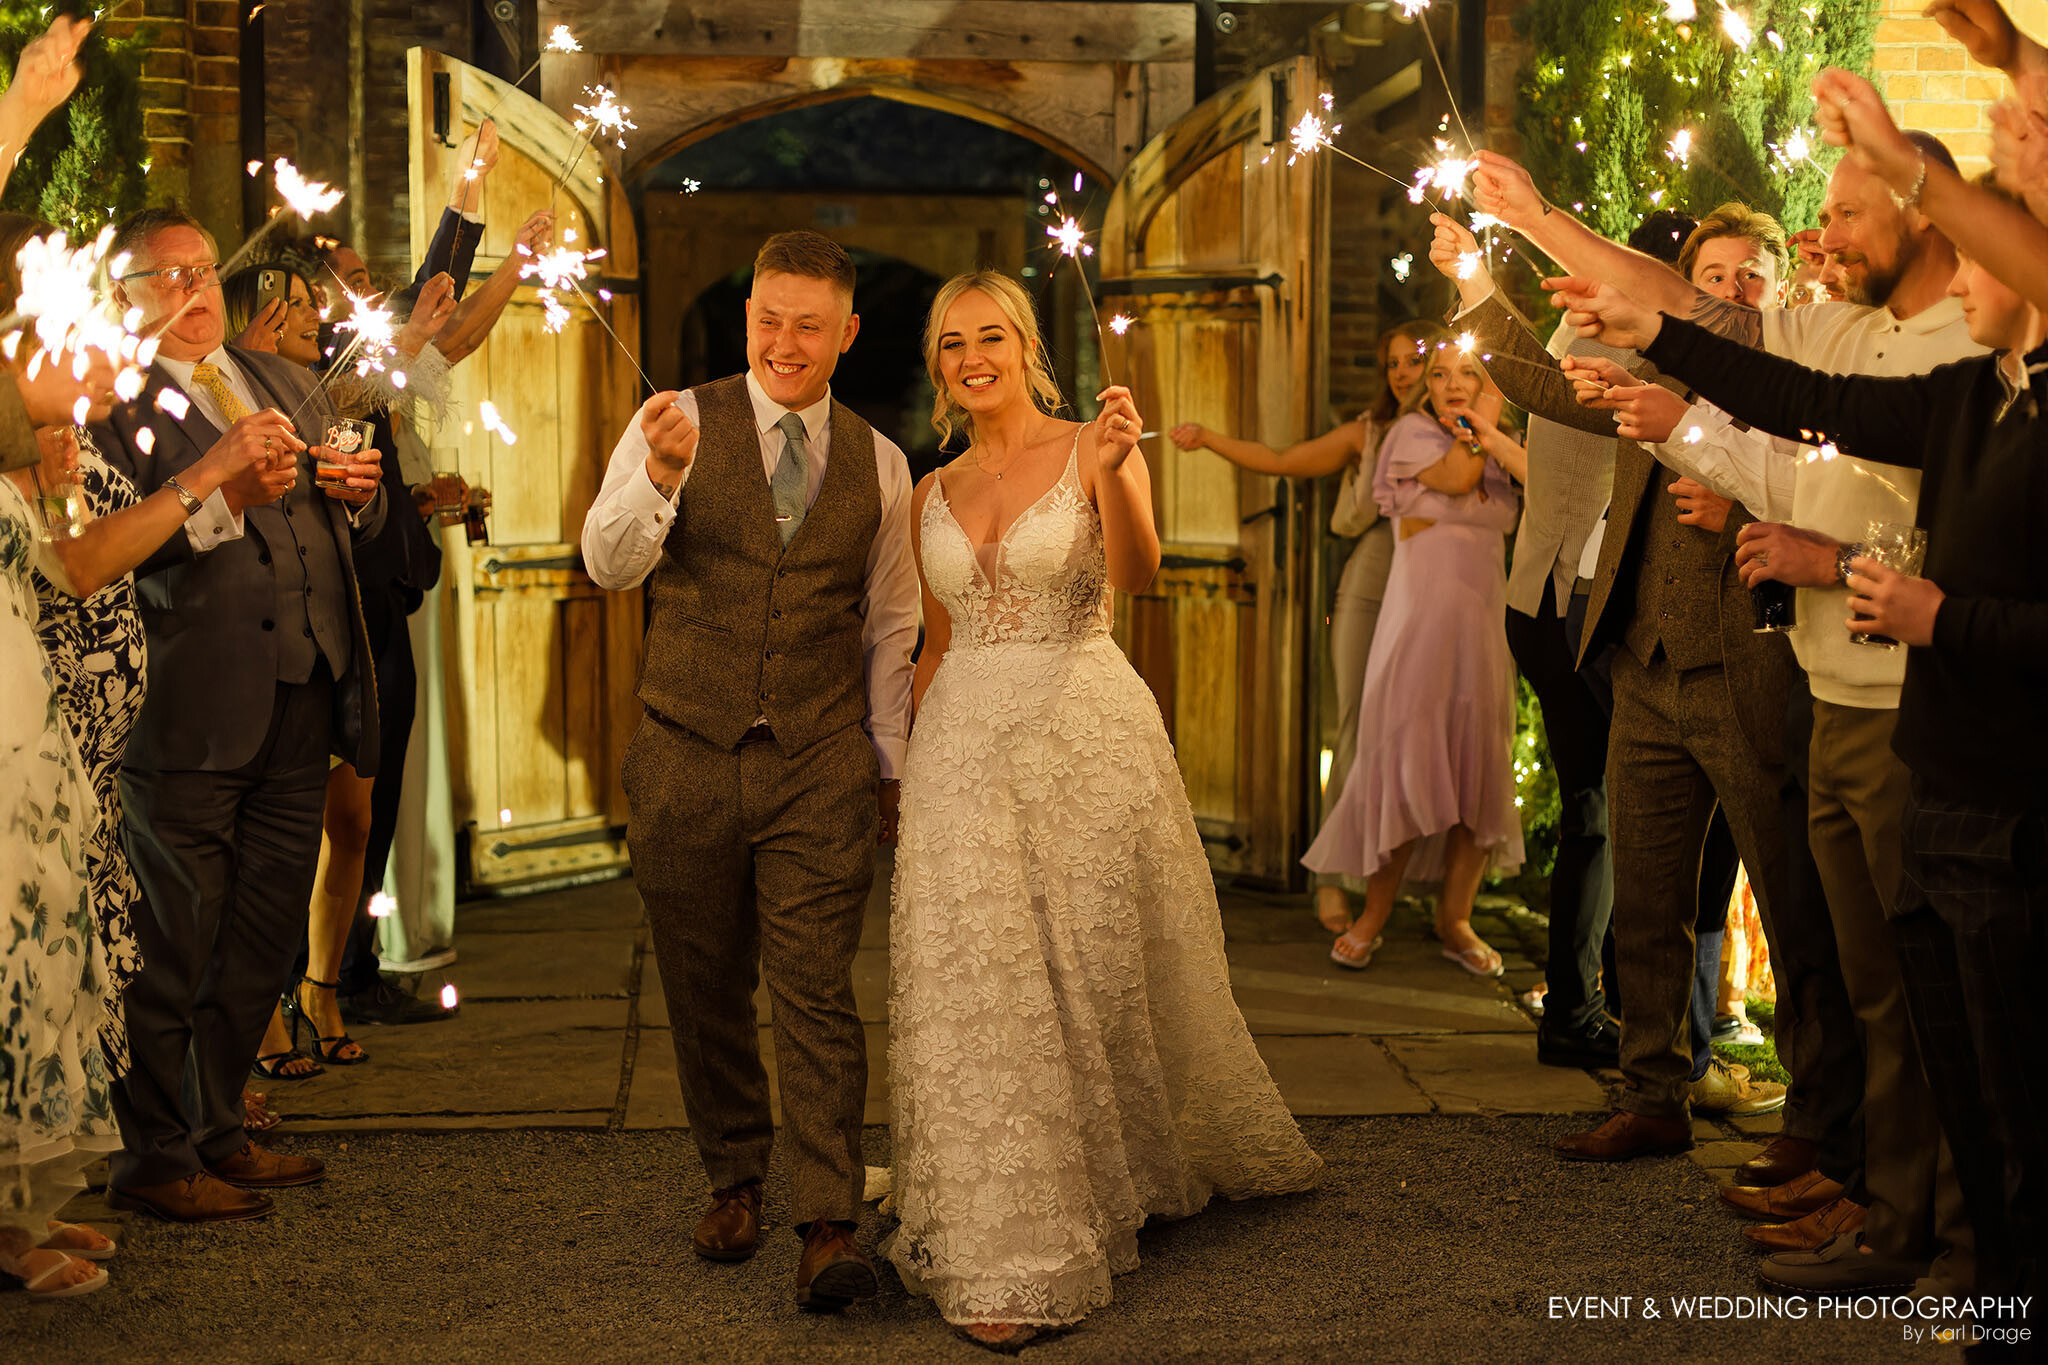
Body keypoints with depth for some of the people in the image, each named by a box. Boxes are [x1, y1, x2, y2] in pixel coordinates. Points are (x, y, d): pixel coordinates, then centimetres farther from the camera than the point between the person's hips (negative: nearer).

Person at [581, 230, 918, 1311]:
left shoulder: (879, 464, 8)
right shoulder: (677, 422, -1)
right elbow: (609, 565, -15)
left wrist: (889, 766, 16)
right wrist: (660, 474, -34)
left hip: (822, 768, 0)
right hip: (687, 757, 0)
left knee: (816, 994, -7)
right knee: (705, 990, 10)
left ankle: (828, 1227, -5)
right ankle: (733, 1183, 28)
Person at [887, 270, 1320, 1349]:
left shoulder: (1091, 448, -1)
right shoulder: (934, 492, 12)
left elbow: (1137, 572, -20)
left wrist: (1115, 472, -37)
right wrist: (903, 759, 16)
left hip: (1089, 738, -3)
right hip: (964, 747, 3)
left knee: (1102, 973, 6)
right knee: (978, 991, -2)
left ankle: (1151, 1172, 33)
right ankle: (1006, 1258, 3)